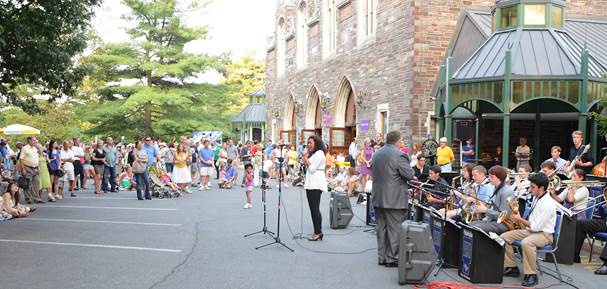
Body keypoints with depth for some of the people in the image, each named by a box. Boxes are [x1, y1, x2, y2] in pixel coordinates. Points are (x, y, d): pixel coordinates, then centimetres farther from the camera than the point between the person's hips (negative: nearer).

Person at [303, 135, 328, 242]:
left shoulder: (319, 153, -9)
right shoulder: (312, 154, 21)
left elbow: (312, 169, -14)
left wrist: (306, 159, -5)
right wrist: (305, 159, 7)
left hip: (316, 184, -10)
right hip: (310, 184, 10)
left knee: (315, 208, -9)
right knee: (313, 208, 9)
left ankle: (318, 232, -7)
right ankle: (317, 232, 13)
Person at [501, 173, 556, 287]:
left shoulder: (547, 204, -24)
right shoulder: (536, 197, 5)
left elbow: (536, 227, -22)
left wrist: (520, 219, -11)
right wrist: (520, 220, -1)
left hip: (544, 234, -9)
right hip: (531, 230, 9)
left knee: (526, 243, -39)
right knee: (504, 237, -4)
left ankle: (532, 275, -23)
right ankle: (512, 268, 7)